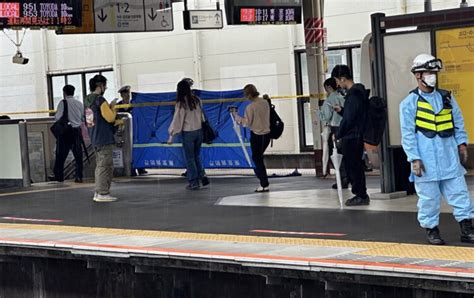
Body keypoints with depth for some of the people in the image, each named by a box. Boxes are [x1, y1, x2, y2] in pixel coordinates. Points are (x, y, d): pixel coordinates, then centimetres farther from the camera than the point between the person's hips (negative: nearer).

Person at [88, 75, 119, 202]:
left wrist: (108, 106, 15)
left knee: (100, 165, 16)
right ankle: (102, 193, -4)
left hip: (95, 138, 9)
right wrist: (113, 107, -1)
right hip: (104, 139, -9)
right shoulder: (100, 100, -16)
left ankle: (98, 192, 18)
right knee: (105, 166, -5)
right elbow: (110, 118, -17)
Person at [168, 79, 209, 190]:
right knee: (197, 156, 18)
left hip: (188, 132, -5)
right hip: (199, 130, 5)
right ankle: (202, 176, 4)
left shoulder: (181, 104, -13)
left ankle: (194, 182, 6)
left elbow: (177, 120, -12)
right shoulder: (197, 100, 2)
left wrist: (171, 135, -7)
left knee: (190, 158, 5)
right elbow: (201, 115, 8)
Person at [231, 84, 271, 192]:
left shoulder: (250, 107, -18)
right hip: (267, 133, 7)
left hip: (256, 135, -7)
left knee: (256, 159, 4)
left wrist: (236, 115, -5)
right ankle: (264, 182, 22)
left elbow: (247, 123, -14)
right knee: (259, 158, 20)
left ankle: (264, 185, 2)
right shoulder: (265, 102, 3)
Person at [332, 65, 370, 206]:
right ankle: (361, 194, 19)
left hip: (351, 137, -10)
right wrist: (341, 110, 9)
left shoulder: (353, 95, -19)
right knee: (354, 166, 14)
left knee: (353, 166, -3)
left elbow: (348, 119, -19)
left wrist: (338, 135, -8)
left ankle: (361, 196, 2)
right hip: (357, 136, 10)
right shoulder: (359, 91, 12)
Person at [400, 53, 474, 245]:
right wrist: (414, 158, -9)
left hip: (450, 158, 4)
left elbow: (459, 123, 17)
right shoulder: (409, 103, -2)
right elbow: (407, 134, -4)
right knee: (429, 197, 1)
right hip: (426, 161, -4)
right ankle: (431, 229, 15)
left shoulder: (447, 98, 11)